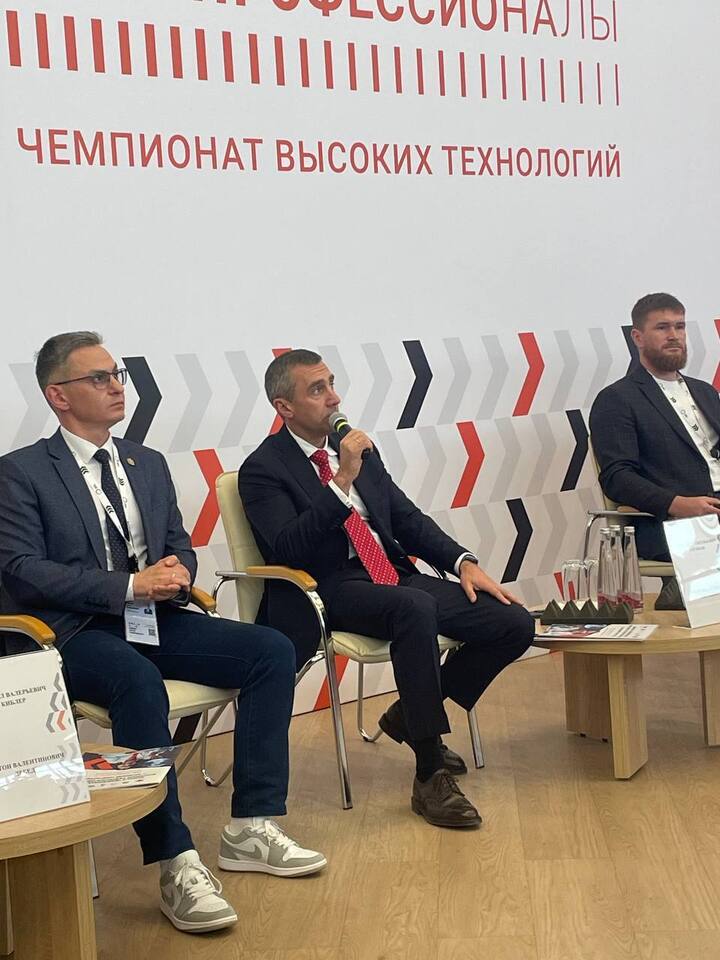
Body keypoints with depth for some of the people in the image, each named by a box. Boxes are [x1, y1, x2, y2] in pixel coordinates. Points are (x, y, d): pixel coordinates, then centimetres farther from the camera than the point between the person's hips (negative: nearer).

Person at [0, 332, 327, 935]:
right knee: (138, 681, -38)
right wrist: (130, 585, -20)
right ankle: (177, 864, -30)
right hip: (74, 632, -6)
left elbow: (180, 546, 19)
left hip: (153, 620, 7)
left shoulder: (148, 464, 17)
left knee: (273, 651, -12)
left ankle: (251, 829, -7)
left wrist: (176, 573, -8)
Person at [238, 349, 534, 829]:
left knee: (515, 623, -8)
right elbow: (288, 549, -18)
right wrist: (342, 480, -22)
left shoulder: (358, 448, 17)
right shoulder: (263, 469, -3)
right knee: (415, 608, -39)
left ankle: (411, 714, 11)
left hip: (396, 576, 7)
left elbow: (408, 518, 18)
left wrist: (463, 561, 2)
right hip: (333, 589, -7)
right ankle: (431, 776, -29)